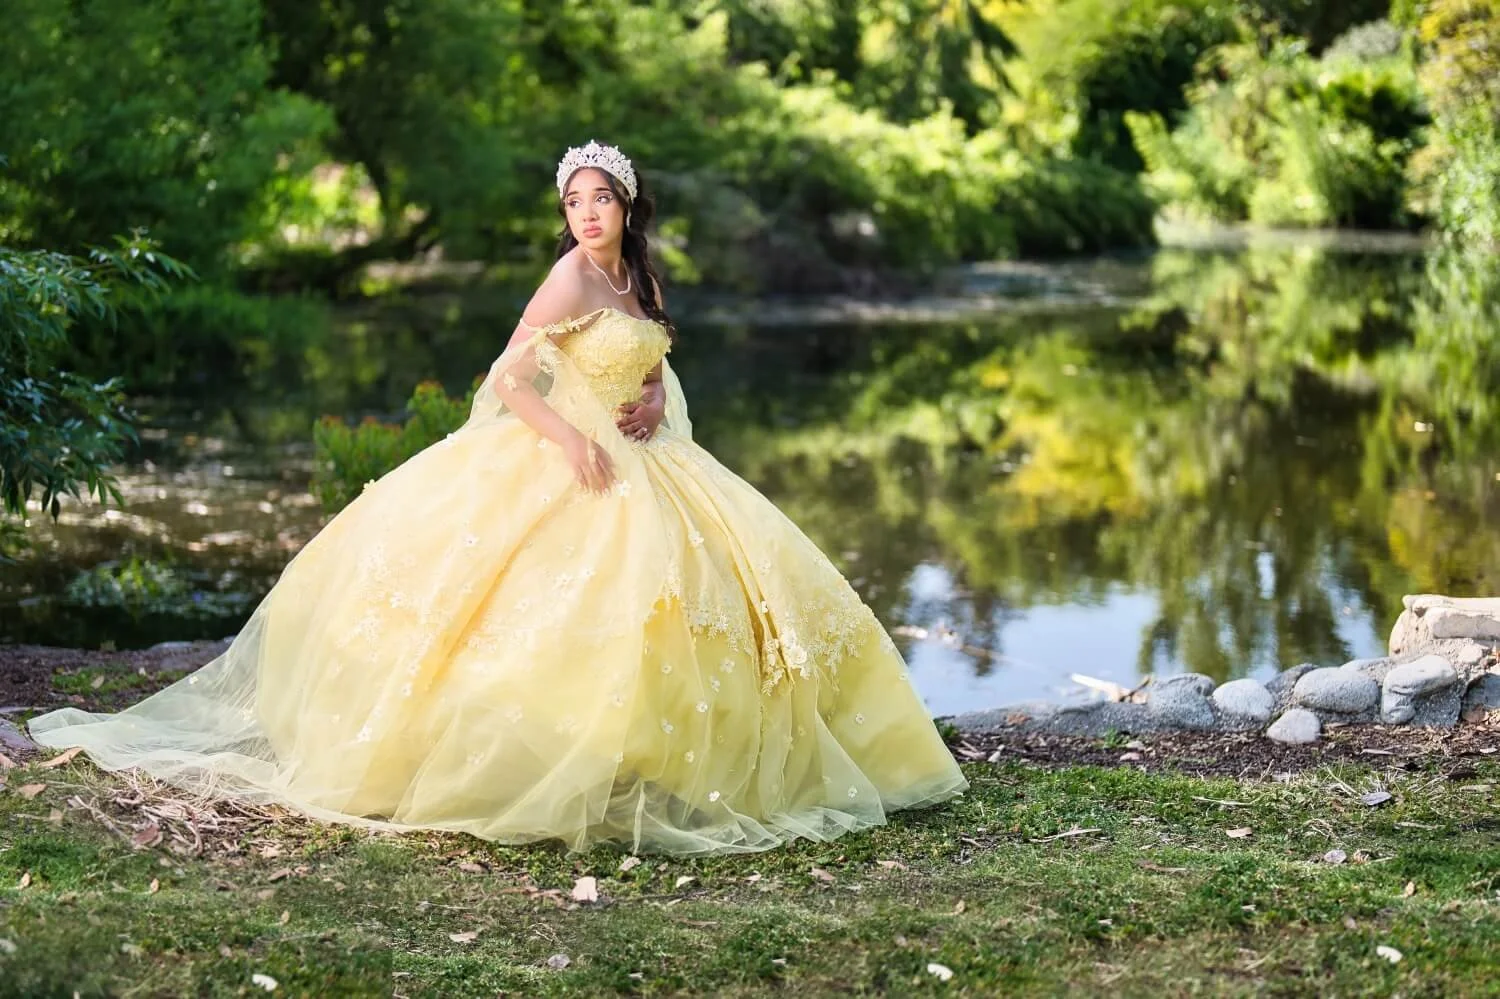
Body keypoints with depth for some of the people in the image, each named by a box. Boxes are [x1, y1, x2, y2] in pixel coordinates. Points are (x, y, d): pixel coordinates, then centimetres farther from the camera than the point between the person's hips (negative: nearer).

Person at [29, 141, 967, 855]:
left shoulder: (639, 279, 12)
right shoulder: (573, 274, -11)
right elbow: (508, 378, -17)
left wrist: (657, 402, 2)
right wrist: (568, 436, -29)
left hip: (636, 465, 9)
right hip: (562, 466, -9)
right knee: (566, 612, -22)